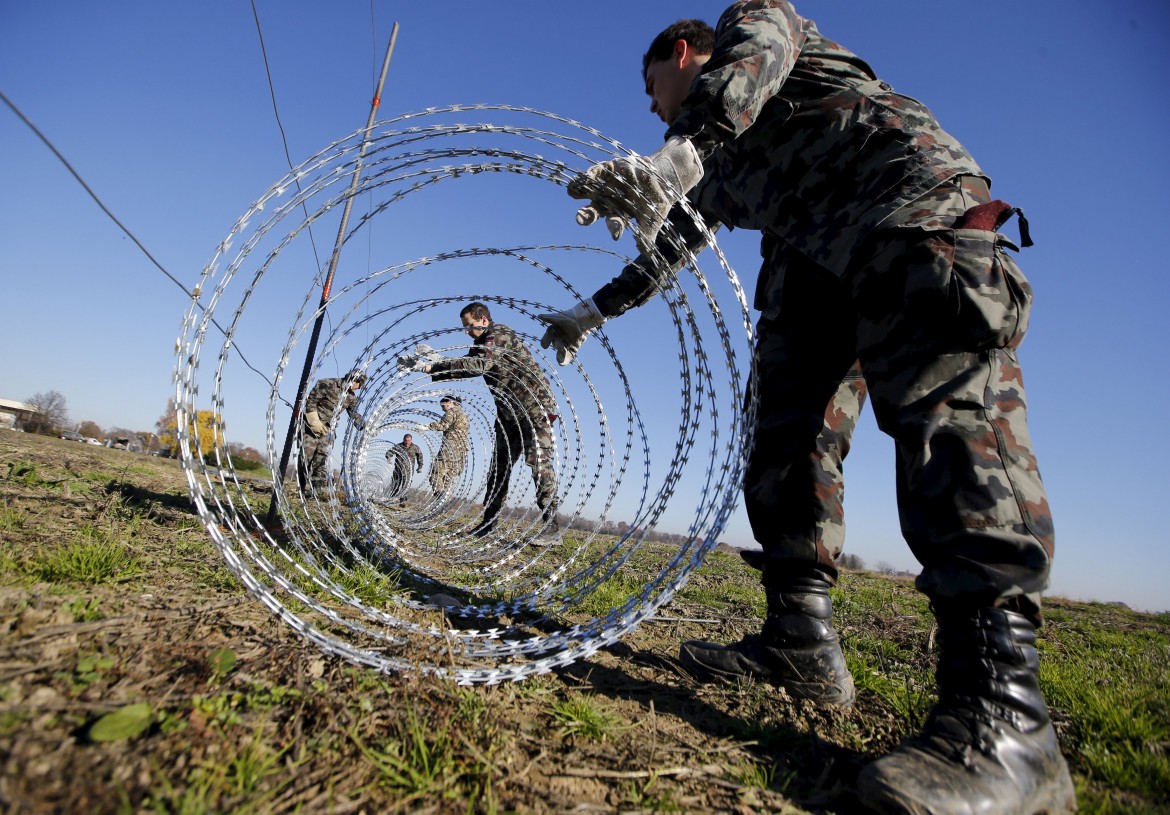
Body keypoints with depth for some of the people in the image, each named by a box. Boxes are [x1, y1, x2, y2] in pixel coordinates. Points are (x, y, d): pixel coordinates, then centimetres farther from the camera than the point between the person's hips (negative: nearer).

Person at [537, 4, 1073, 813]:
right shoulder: (708, 164, 36)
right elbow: (668, 247, 41)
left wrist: (676, 153, -25)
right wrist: (592, 310, 46)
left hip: (907, 194, -8)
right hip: (811, 257, 8)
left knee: (947, 407, -25)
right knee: (788, 438, -5)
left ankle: (1002, 716, -31)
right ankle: (803, 641, -1)